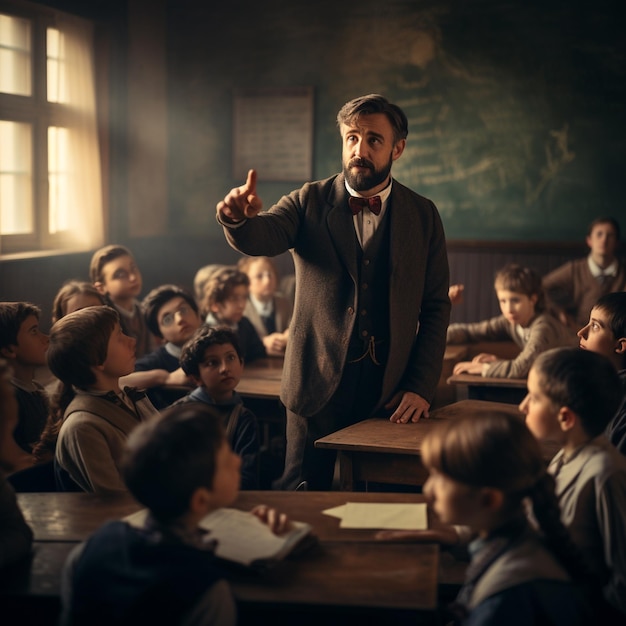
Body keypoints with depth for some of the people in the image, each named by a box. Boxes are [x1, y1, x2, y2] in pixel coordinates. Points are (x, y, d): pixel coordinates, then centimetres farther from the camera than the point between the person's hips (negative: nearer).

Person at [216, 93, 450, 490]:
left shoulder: (423, 216, 3)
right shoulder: (310, 202, 1)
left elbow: (436, 308, 4)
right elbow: (260, 238, -18)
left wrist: (421, 387, -4)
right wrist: (239, 217, -42)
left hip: (390, 391, 1)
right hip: (318, 385, -1)